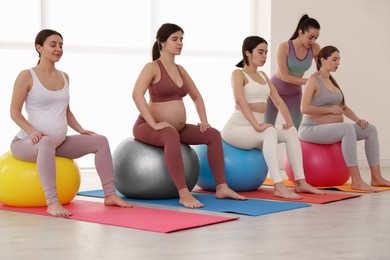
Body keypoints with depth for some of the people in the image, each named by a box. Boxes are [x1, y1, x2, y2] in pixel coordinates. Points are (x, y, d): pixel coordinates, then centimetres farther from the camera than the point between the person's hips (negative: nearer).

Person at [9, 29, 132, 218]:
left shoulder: (64, 77, 12)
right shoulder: (26, 76, -8)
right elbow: (15, 112, -10)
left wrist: (81, 130, 5)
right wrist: (32, 131, -26)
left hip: (59, 143, 7)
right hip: (27, 143, -7)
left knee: (100, 141, -5)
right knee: (47, 142, -42)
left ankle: (110, 195, -4)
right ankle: (52, 203, -47)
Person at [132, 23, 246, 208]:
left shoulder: (180, 69, 13)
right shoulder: (152, 67, -11)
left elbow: (196, 97, 22)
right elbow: (137, 94, -27)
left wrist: (203, 121, 7)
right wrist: (154, 124, -31)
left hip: (177, 128, 8)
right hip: (148, 127, -8)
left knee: (213, 134, -4)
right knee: (171, 135, -41)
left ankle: (221, 187, -5)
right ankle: (184, 193, -43)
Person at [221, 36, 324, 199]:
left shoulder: (262, 75, 17)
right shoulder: (238, 74, -7)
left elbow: (278, 101, 15)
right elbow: (240, 100, -23)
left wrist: (289, 122, -2)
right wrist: (256, 125, -33)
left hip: (253, 130, 8)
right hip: (236, 128, -8)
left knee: (291, 132, -11)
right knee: (270, 132, -33)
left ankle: (300, 182, -14)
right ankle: (279, 187, -40)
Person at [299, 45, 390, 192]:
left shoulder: (331, 81, 15)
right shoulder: (314, 80, -10)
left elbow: (343, 107, 19)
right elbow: (304, 108, -20)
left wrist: (357, 119, 2)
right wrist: (330, 109, -17)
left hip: (331, 129, 9)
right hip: (312, 129, -9)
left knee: (370, 129, -1)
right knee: (348, 128, -35)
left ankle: (376, 177, -3)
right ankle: (356, 180, -37)